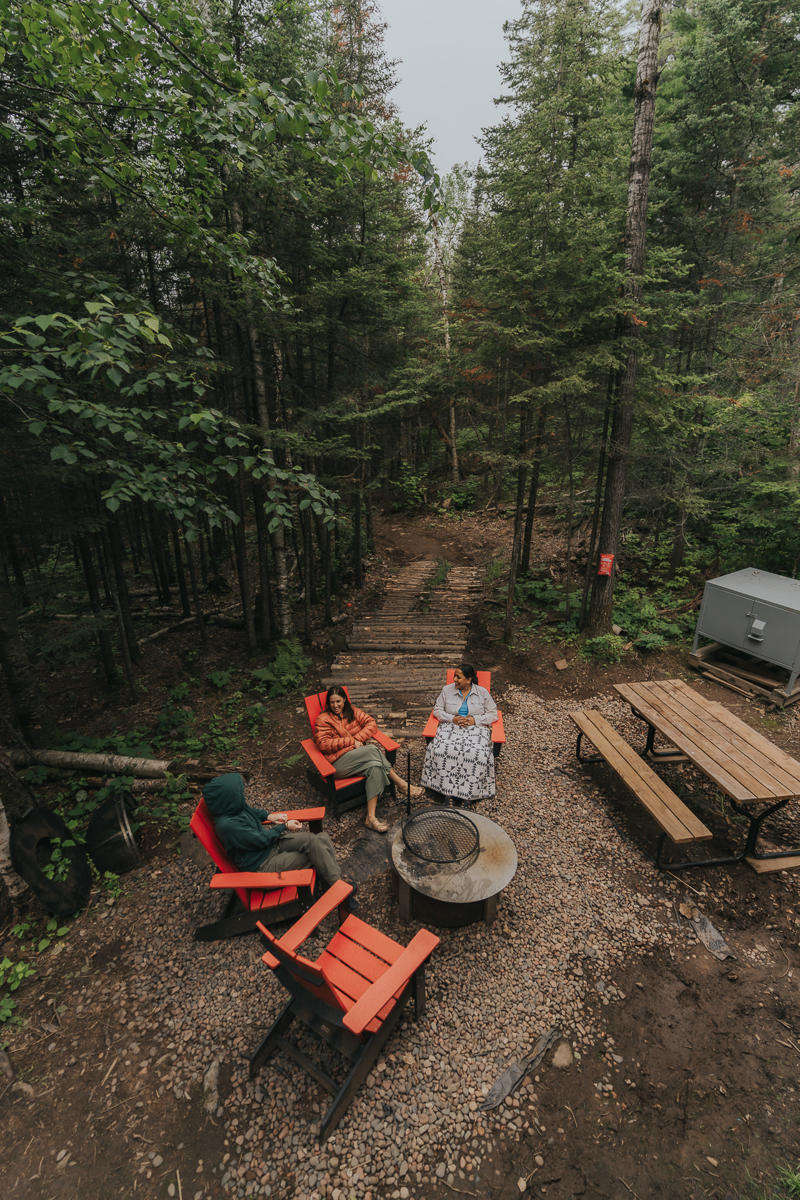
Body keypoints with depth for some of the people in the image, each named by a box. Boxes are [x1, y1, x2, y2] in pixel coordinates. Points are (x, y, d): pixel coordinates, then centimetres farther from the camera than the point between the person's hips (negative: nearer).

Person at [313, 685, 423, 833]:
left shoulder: (352, 712, 17)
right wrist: (351, 741, -13)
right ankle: (402, 784, -22)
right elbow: (323, 744, -11)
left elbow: (371, 723, 8)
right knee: (373, 749, -29)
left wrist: (358, 738, -9)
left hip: (361, 755, 6)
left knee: (375, 766, -30)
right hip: (340, 762, -6)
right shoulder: (323, 719, 2)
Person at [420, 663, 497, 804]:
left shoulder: (482, 692, 5)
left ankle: (472, 790, -16)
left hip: (476, 728, -1)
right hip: (451, 726, 1)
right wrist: (452, 718, -9)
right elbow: (437, 710, 9)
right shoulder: (447, 689, 8)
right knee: (441, 749, -31)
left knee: (478, 753, -32)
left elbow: (493, 714, 5)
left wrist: (475, 720, -11)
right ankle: (448, 786, -17)